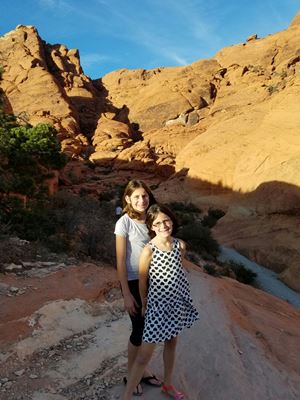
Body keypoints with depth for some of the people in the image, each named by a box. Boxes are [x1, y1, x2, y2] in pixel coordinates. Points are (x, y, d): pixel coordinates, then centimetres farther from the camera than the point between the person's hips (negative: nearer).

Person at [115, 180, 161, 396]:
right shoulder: (124, 223, -16)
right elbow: (120, 261, -14)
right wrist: (127, 294, -14)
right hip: (134, 282, -5)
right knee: (139, 329, 8)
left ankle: (142, 369, 39)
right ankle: (130, 374, 33)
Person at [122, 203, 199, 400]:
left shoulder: (180, 245, -8)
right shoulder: (148, 250, -22)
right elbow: (142, 281, -9)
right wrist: (144, 305, 2)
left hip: (177, 302, 6)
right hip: (158, 304, -5)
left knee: (172, 343, 23)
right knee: (145, 354, 0)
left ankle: (168, 384, 46)